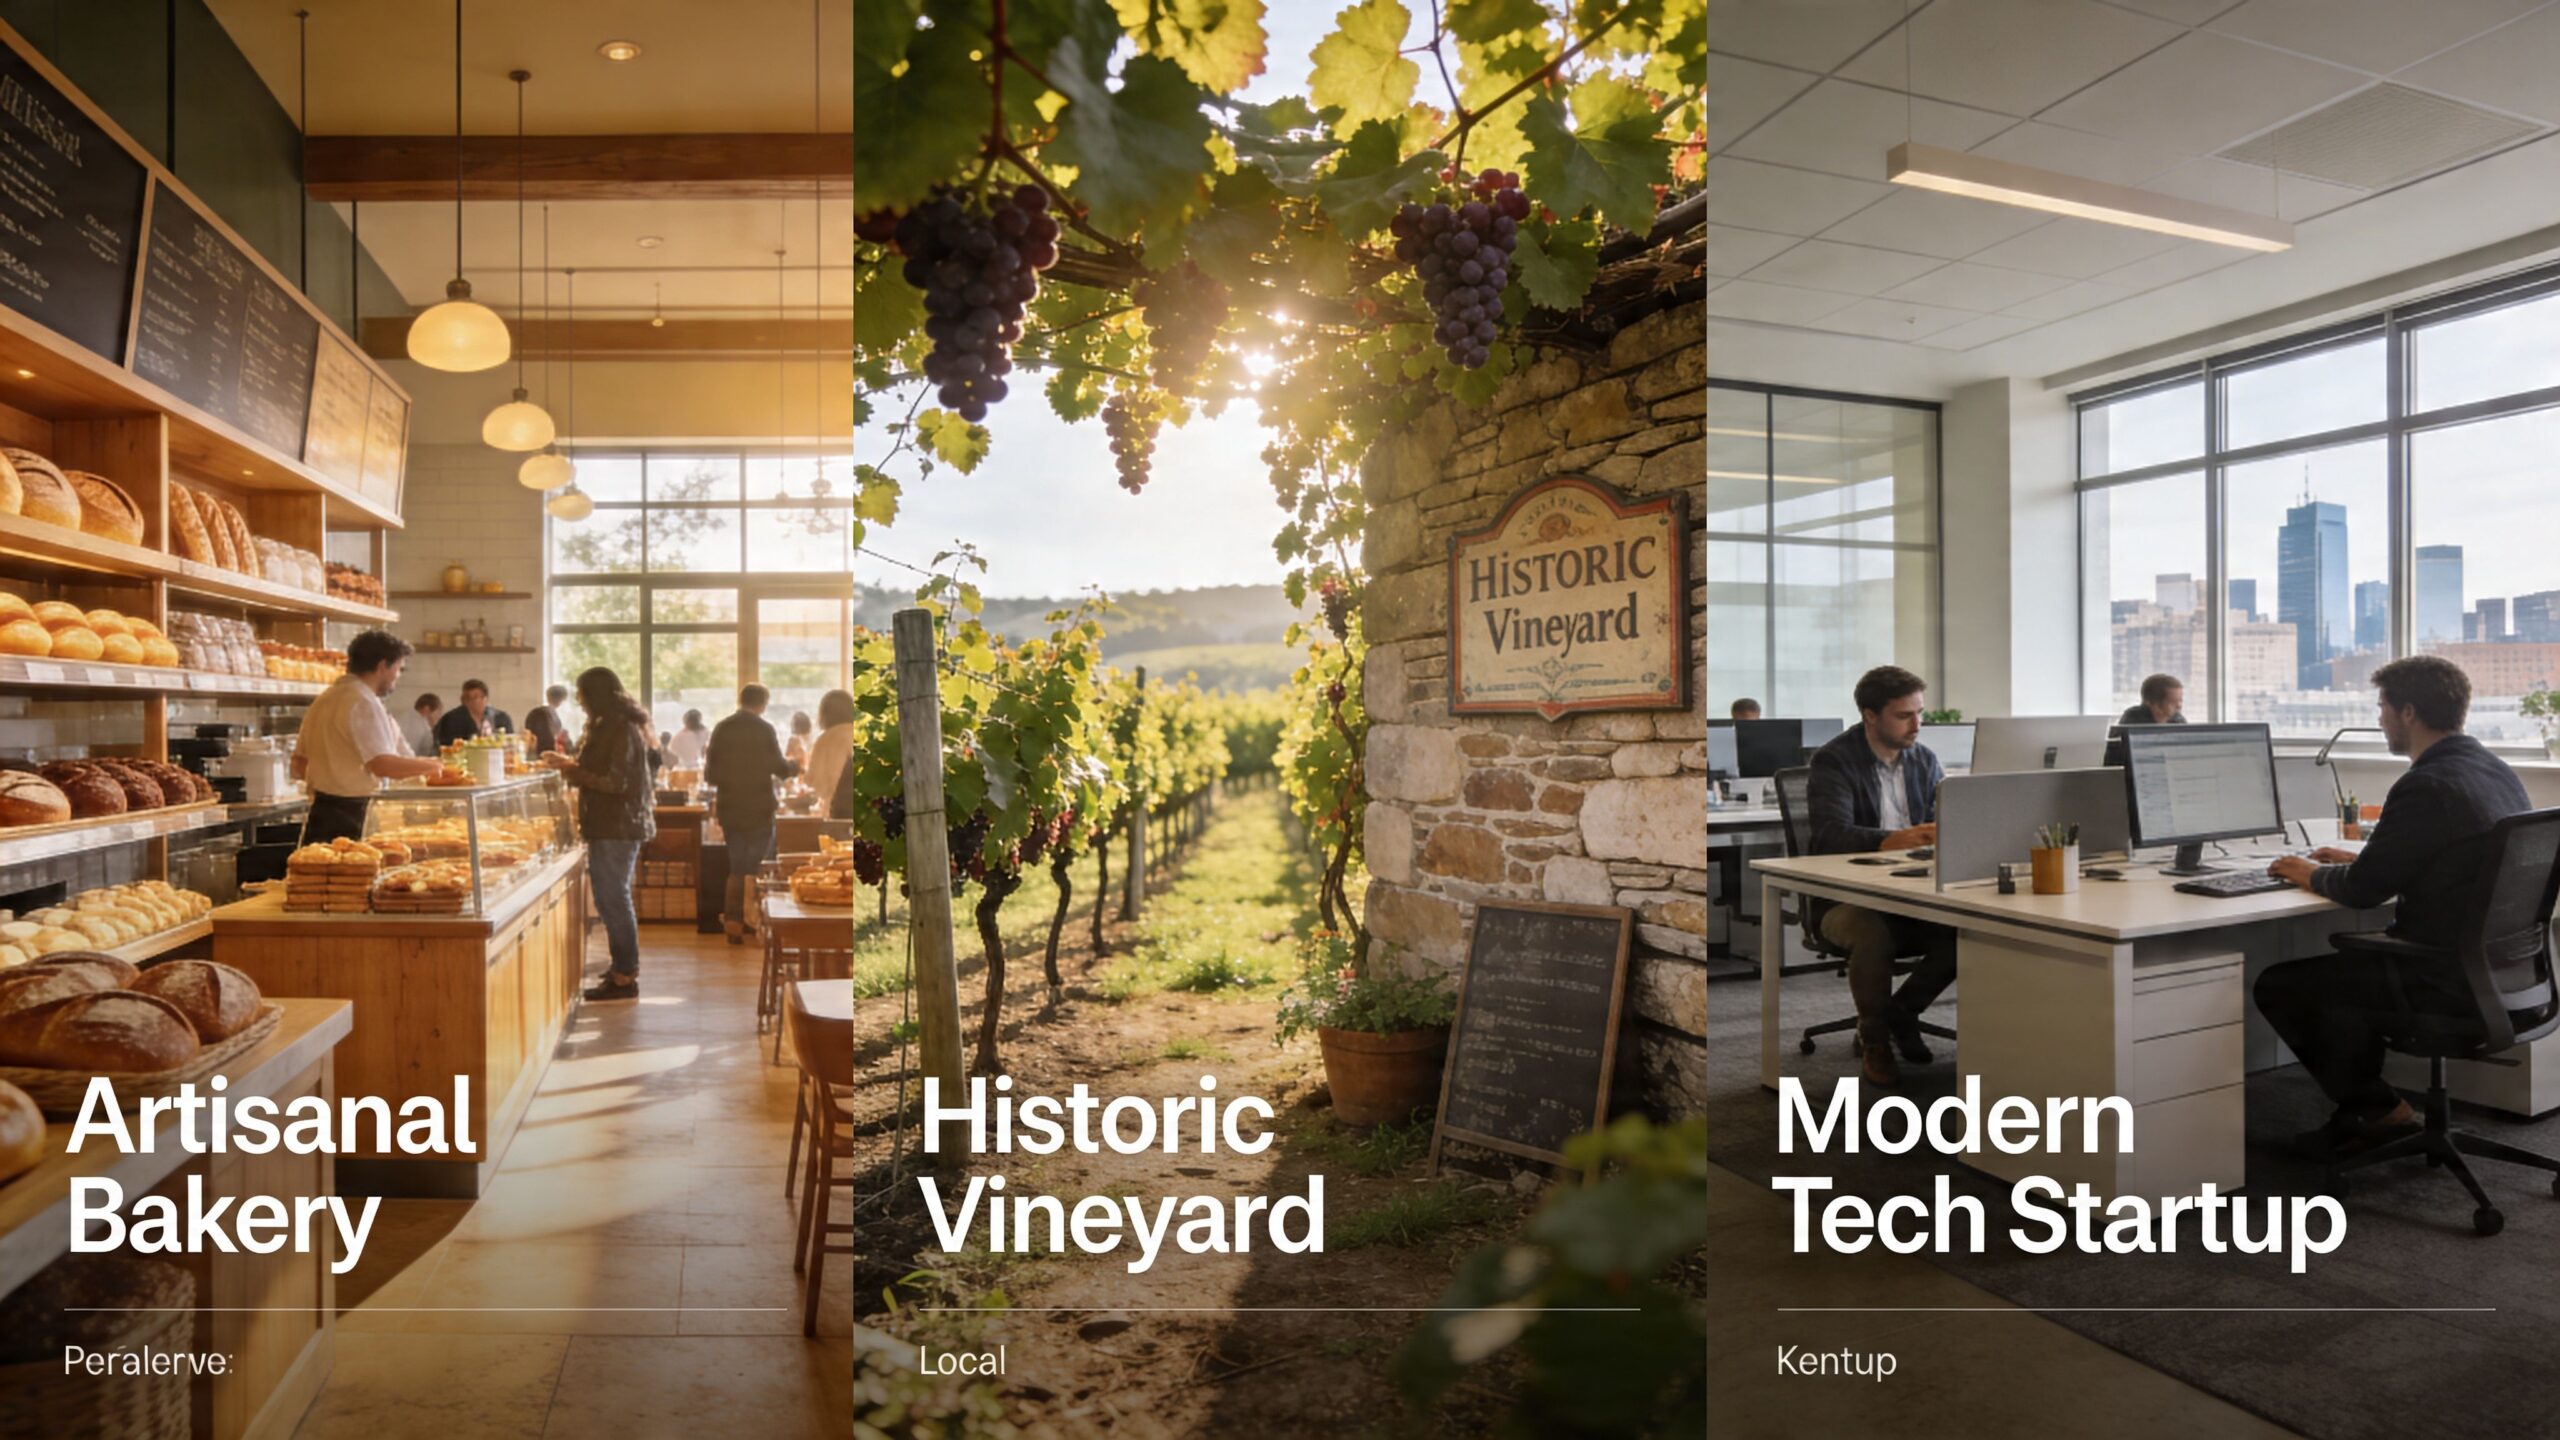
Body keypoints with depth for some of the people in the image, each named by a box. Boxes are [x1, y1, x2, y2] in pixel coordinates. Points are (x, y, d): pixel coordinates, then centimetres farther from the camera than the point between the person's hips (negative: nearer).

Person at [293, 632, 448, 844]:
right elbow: (383, 765, -23)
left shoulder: (323, 700, 16)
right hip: (350, 819, -9)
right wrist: (430, 765, -10)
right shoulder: (364, 703, -14)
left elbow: (300, 766, 21)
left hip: (318, 814, 9)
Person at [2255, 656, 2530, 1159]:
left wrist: (2311, 874, 1)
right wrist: (2358, 860, 20)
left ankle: (2378, 1109, 17)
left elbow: (2363, 891, -18)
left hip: (2453, 983, -10)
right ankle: (2358, 1114, 31)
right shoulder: (2498, 771, 7)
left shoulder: (2426, 786, -23)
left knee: (2277, 986, 1)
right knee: (2341, 965, 28)